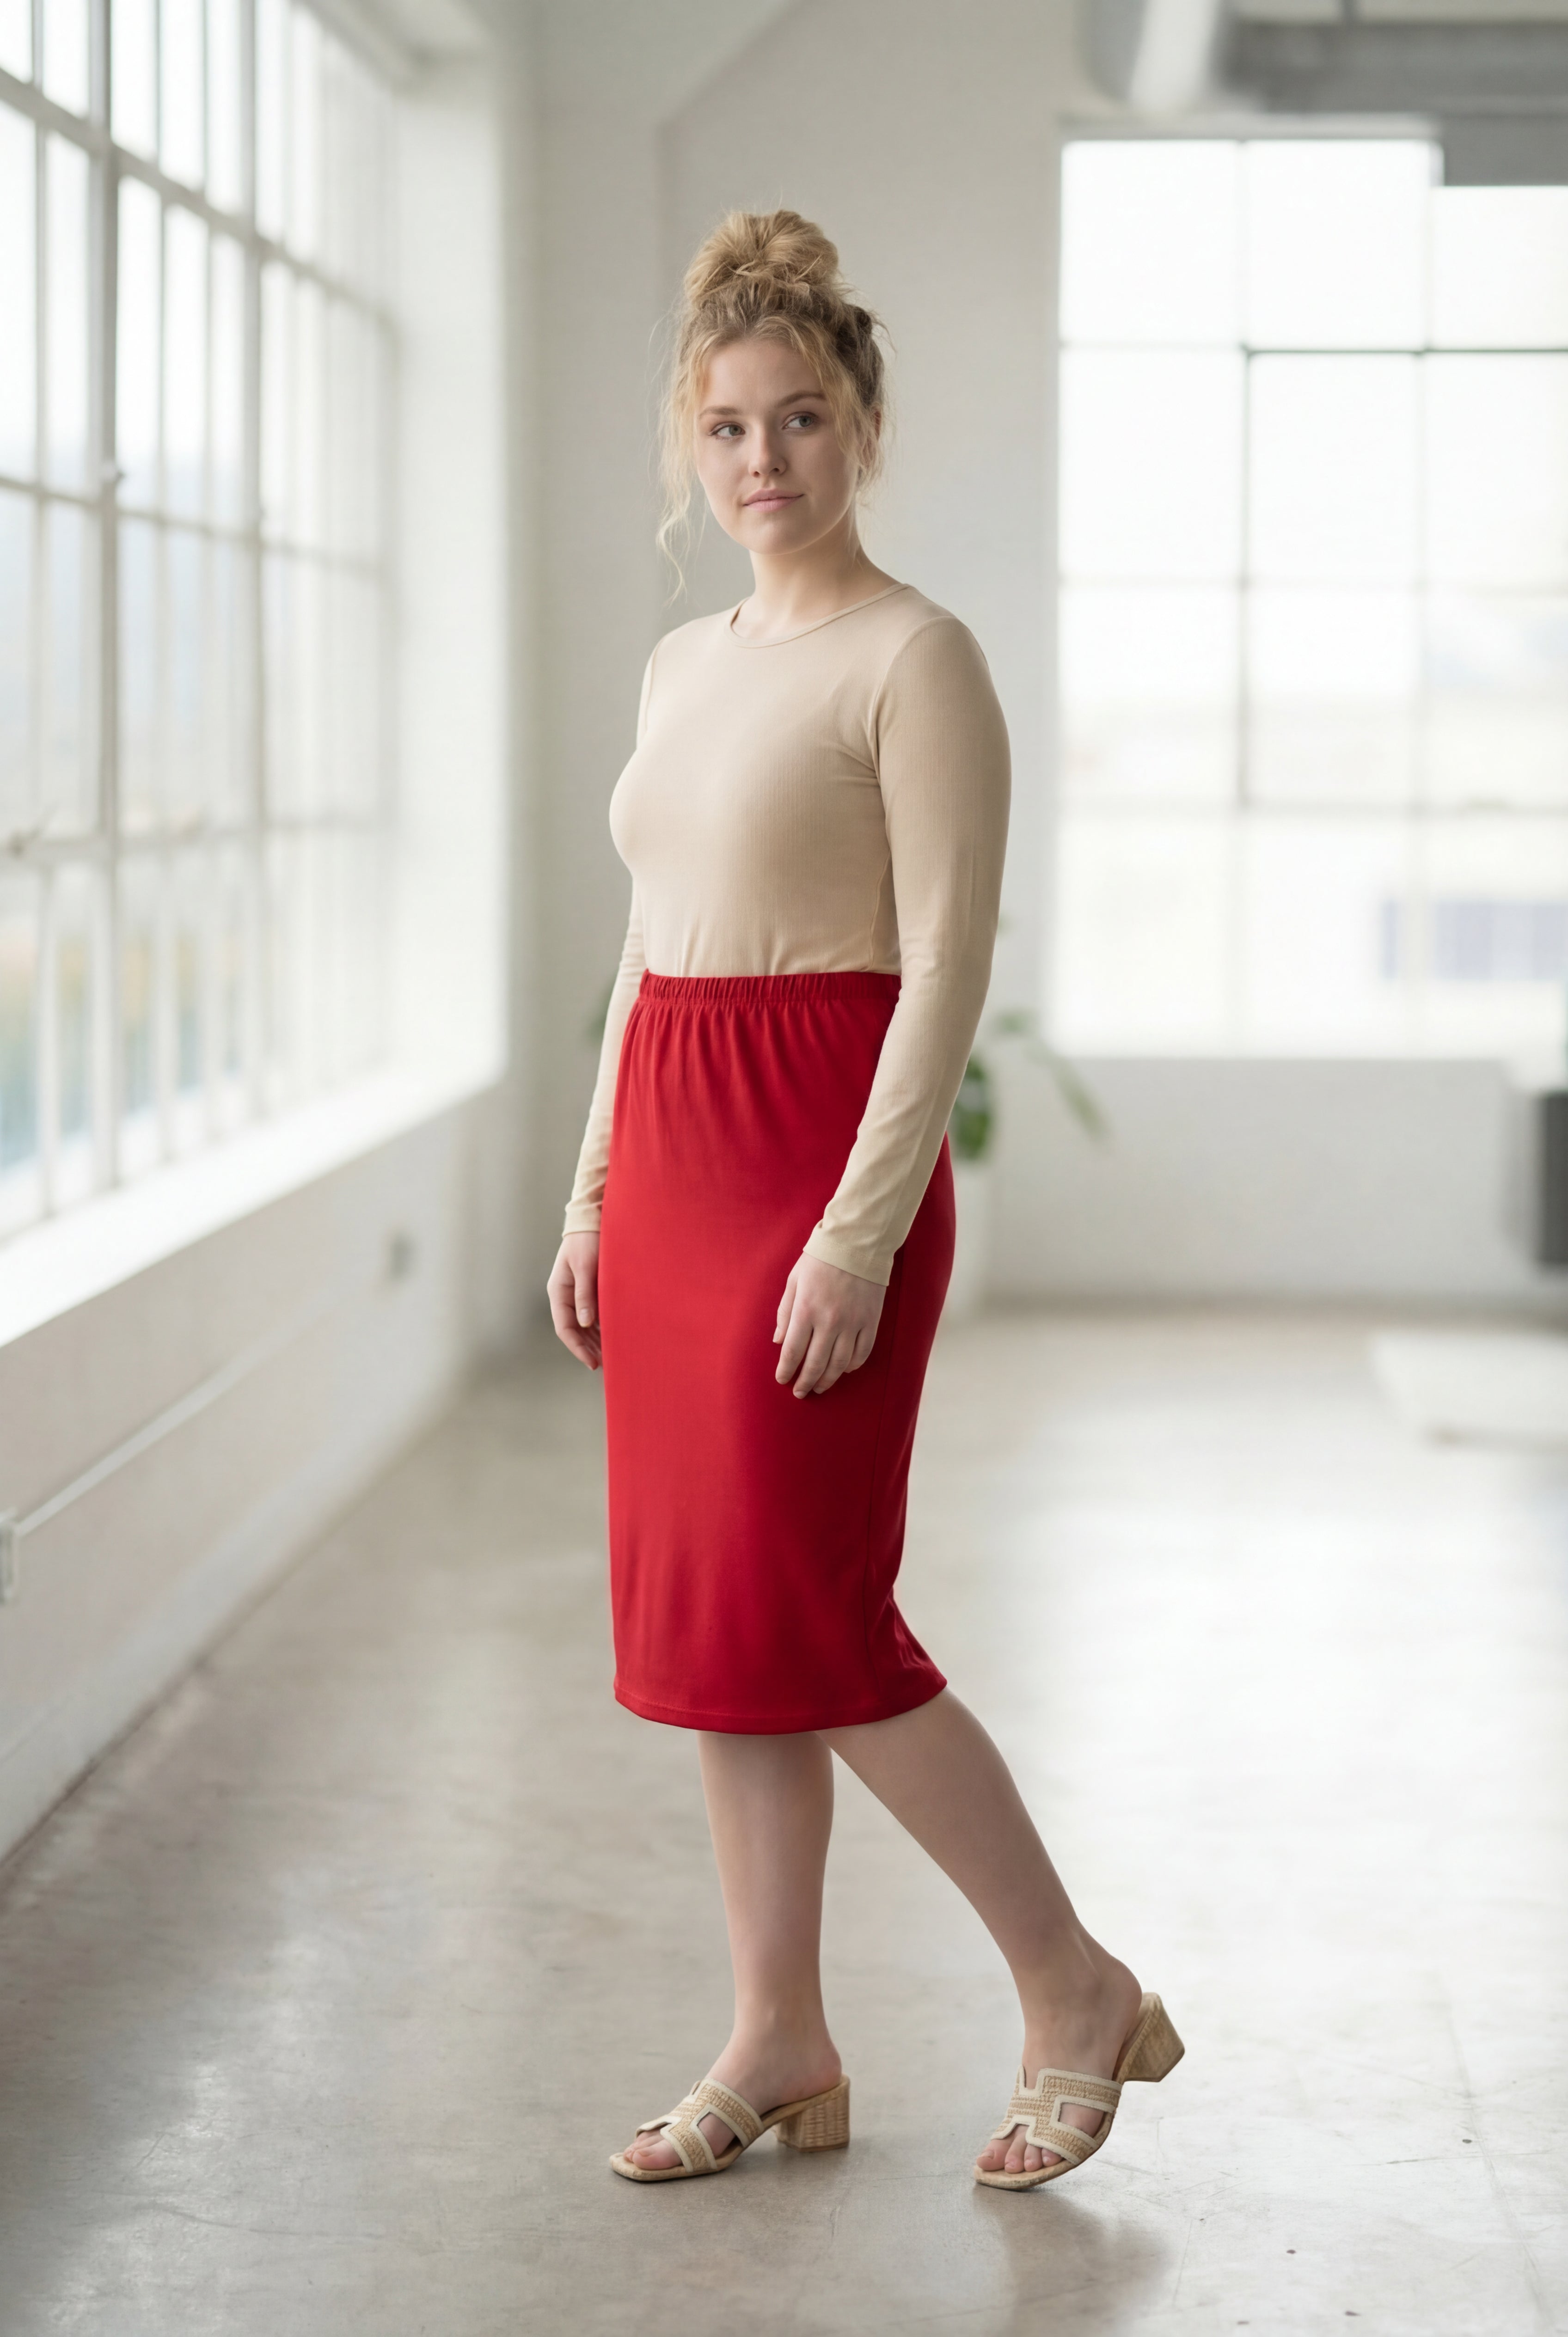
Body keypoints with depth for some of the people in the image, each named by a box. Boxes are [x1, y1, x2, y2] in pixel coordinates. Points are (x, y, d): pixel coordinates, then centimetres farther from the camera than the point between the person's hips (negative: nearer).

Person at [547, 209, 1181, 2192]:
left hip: (826, 1158, -8)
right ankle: (780, 2046, 18)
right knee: (697, 1609, 8)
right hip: (669, 1153, 8)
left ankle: (1079, 1993, 8)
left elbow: (946, 967, -15)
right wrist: (595, 1192, 14)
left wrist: (860, 1231, -21)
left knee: (802, 1615, -8)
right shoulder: (683, 666, 14)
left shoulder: (913, 658, -10)